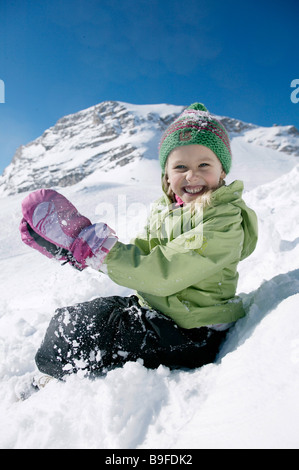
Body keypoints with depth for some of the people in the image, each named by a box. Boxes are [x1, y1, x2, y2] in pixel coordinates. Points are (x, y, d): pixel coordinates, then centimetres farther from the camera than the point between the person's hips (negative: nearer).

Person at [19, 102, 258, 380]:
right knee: (68, 321, 7)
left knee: (71, 339, -9)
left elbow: (161, 275, -29)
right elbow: (138, 256, 1)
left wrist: (84, 238, -28)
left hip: (191, 335, -7)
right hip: (153, 310, 7)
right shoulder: (163, 209, 3)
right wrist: (70, 248, -12)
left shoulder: (225, 220, -22)